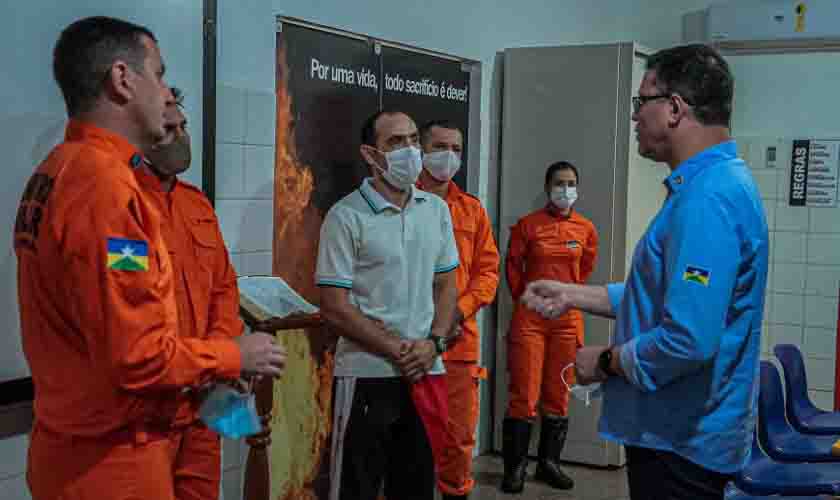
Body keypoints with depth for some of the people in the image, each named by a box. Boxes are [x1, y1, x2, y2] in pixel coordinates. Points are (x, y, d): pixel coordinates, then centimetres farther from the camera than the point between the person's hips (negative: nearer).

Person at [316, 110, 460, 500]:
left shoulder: (436, 209, 7)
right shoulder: (346, 216, -10)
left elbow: (446, 285, 11)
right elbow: (334, 307, -13)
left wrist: (433, 343, -5)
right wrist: (398, 350, -13)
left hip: (426, 373, 5)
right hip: (368, 375, -5)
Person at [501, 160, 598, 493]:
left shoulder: (586, 229, 4)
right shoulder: (527, 225, -4)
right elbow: (512, 266, 6)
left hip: (567, 318, 3)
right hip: (529, 317, -3)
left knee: (559, 396, 9)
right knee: (523, 395, -3)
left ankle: (549, 463, 22)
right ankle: (515, 467, 7)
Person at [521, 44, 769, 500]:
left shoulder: (707, 198, -26)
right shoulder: (713, 182, 10)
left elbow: (689, 341, -32)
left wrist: (606, 361, -16)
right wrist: (572, 294, 13)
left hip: (681, 440, -10)